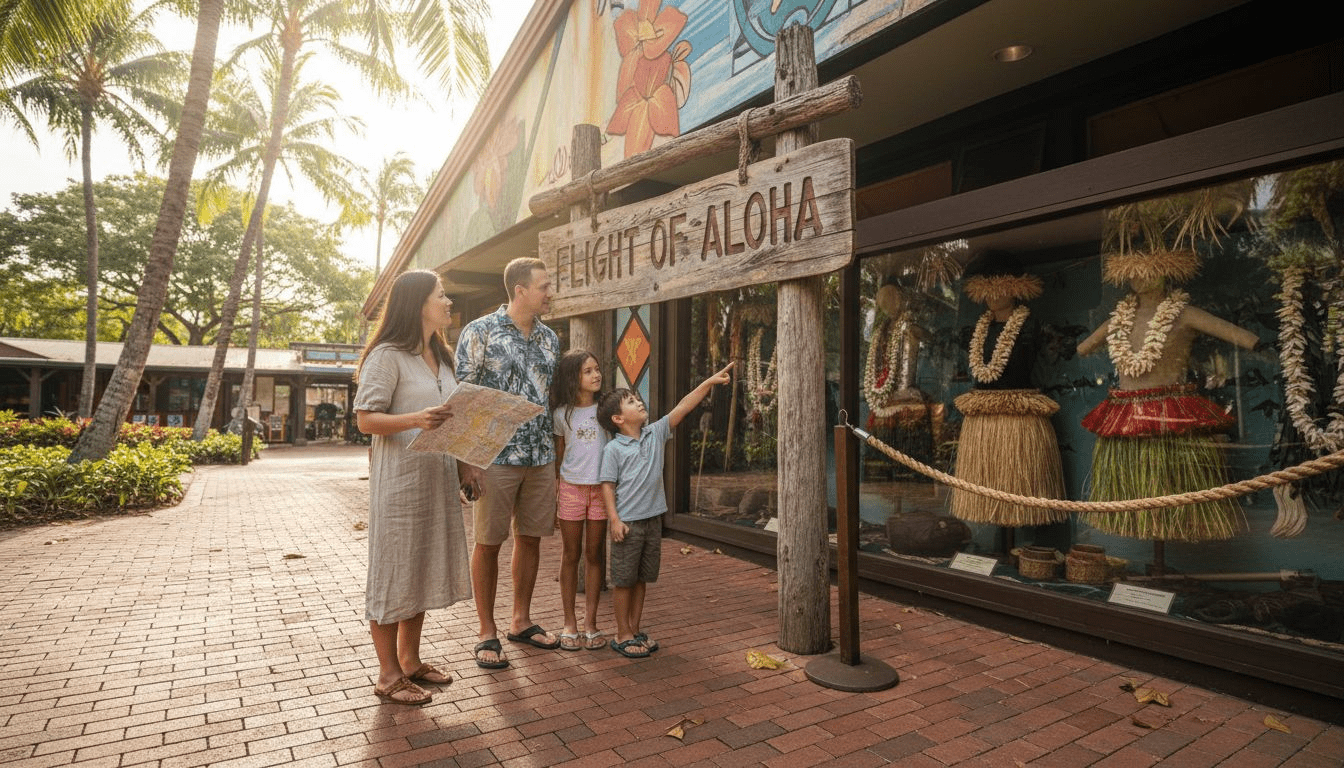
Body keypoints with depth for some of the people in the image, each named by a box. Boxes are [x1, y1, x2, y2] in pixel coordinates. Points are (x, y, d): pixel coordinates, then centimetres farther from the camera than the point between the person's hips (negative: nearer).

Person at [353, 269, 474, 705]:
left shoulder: (441, 357, 14)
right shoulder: (387, 356, -10)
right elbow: (366, 420, -14)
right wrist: (415, 419, -30)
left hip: (439, 478, 8)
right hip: (399, 480, -8)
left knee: (423, 570, 15)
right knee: (394, 572, 3)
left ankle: (410, 660, 30)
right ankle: (388, 675, 17)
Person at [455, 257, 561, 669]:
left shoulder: (550, 338, 11)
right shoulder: (480, 332, -5)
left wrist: (556, 447, 15)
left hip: (541, 456, 6)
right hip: (496, 456, -5)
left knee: (530, 538, 12)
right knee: (489, 542, 4)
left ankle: (521, 621, 29)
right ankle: (487, 633, 18)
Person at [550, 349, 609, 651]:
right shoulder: (562, 414, 0)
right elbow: (559, 455, 7)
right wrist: (553, 495, 6)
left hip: (601, 488, 0)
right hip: (571, 488, 0)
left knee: (594, 555, 8)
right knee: (571, 556, 7)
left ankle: (591, 622, 18)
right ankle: (569, 623, 19)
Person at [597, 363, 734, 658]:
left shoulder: (656, 433, 5)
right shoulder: (613, 449, -9)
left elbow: (682, 408, 1)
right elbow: (607, 485, -9)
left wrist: (709, 382, -3)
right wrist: (614, 519, -16)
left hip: (652, 519, 6)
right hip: (627, 522, -6)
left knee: (642, 578, 16)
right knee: (623, 580, 6)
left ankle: (635, 629, 30)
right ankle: (623, 635, 19)